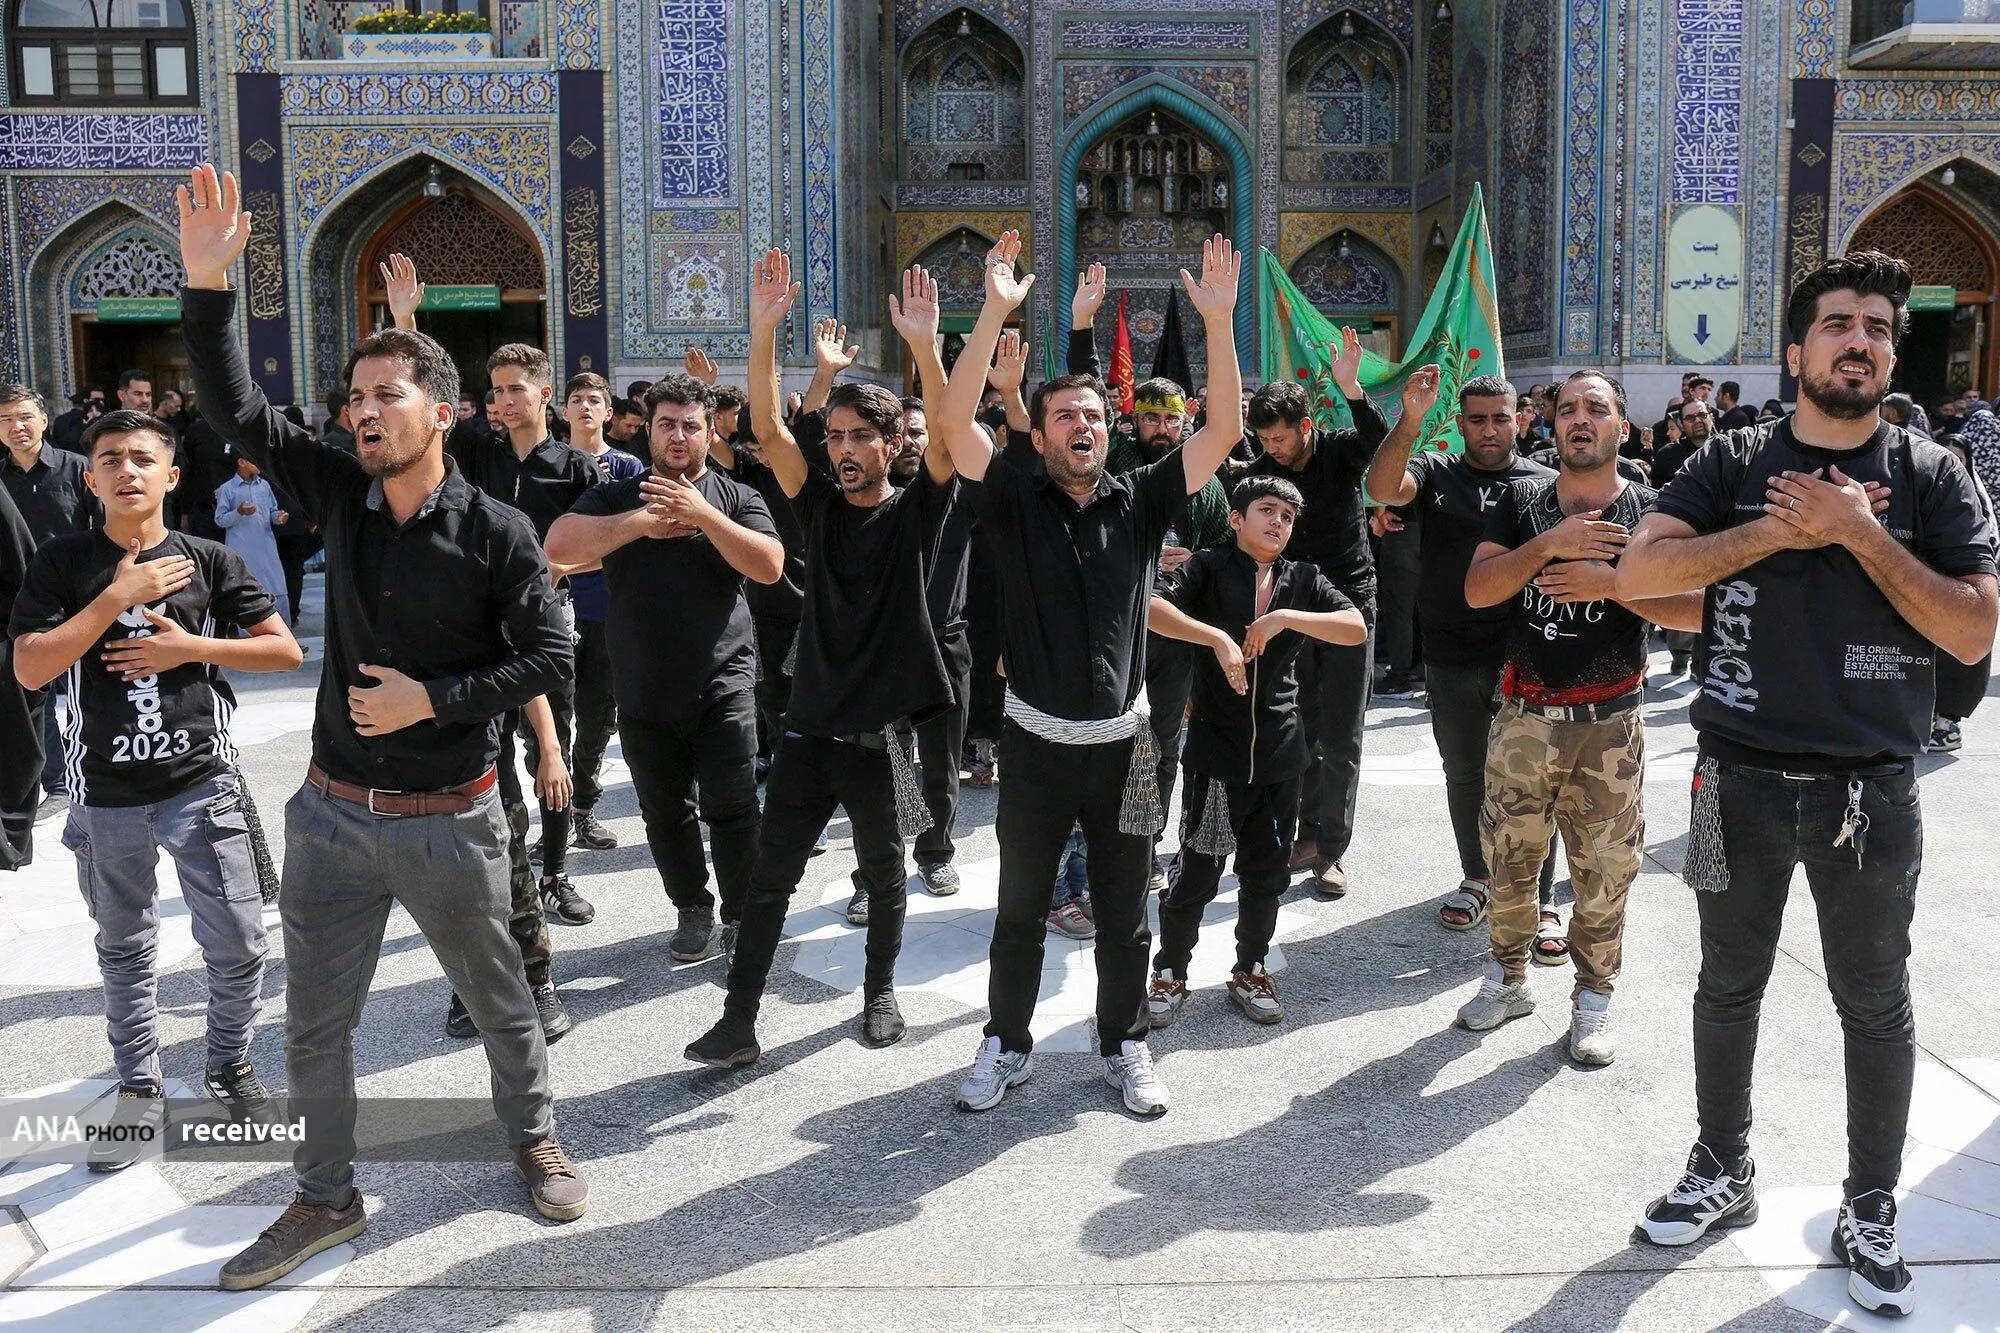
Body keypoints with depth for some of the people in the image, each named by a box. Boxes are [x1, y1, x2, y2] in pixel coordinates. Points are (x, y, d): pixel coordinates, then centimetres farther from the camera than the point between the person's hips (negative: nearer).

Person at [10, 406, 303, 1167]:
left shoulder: (208, 561, -1)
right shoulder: (64, 563, -2)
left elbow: (286, 650, 0)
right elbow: (29, 670, -12)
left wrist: (191, 646, -12)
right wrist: (118, 597, -17)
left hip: (201, 785, 0)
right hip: (105, 794, 1)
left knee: (238, 946, 0)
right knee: (124, 951, 15)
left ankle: (230, 1064, 26)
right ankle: (140, 1091, 30)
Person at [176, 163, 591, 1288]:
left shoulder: (496, 531, -10)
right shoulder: (340, 495, 1)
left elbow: (548, 656, -11)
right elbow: (236, 407, -3)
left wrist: (434, 700, -17)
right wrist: (209, 282, -13)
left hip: (449, 820, -4)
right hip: (334, 814, 4)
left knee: (501, 1000, 14)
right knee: (316, 1024, 12)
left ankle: (535, 1137, 39)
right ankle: (328, 1200, 30)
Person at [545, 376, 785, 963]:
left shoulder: (737, 499, 3)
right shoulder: (617, 497, 6)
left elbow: (770, 566, -13)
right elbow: (559, 544, -11)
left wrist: (703, 514, -21)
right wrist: (643, 523, -19)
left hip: (723, 687, -2)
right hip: (644, 691, 2)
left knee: (731, 809, -2)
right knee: (665, 813, 12)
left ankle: (743, 917, 13)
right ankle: (693, 911, 30)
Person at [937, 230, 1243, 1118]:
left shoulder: (1140, 501, 2)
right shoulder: (1014, 499, -2)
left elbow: (1223, 430, -5)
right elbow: (953, 421, -16)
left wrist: (1218, 321, -15)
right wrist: (996, 312, -23)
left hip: (1121, 742, 1)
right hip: (1036, 742, -1)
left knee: (1123, 915, 12)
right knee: (1020, 910, 12)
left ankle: (1125, 1046, 30)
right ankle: (1007, 1044, 30)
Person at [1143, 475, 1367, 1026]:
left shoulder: (1303, 580, 10)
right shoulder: (1210, 567, -1)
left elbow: (1357, 628, -4)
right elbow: (1153, 609, -17)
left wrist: (1284, 618, -14)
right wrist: (1218, 638, -25)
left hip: (1280, 751, 4)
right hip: (1216, 748, -4)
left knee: (1267, 873, 13)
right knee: (1196, 870, 3)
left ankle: (1250, 971, 29)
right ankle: (1169, 973, 19)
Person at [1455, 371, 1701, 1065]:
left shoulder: (1652, 511, -2)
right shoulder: (1521, 501, 5)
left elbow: (1697, 609, -8)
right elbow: (1477, 590, -5)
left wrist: (1610, 582, -18)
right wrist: (1549, 545, -18)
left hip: (1607, 726, -2)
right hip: (1523, 717, 2)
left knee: (1602, 875, 5)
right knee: (1508, 862, 12)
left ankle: (1593, 1001, 22)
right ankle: (1508, 980, 31)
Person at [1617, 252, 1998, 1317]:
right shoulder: (1738, 463, 1)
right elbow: (1639, 572, -12)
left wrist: (1862, 533, -17)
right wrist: (1783, 528, -18)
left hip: (1872, 790, 0)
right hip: (1742, 780, 1)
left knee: (1874, 1003, 11)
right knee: (1728, 985, 14)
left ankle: (1870, 1211, 28)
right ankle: (1722, 1172, 32)